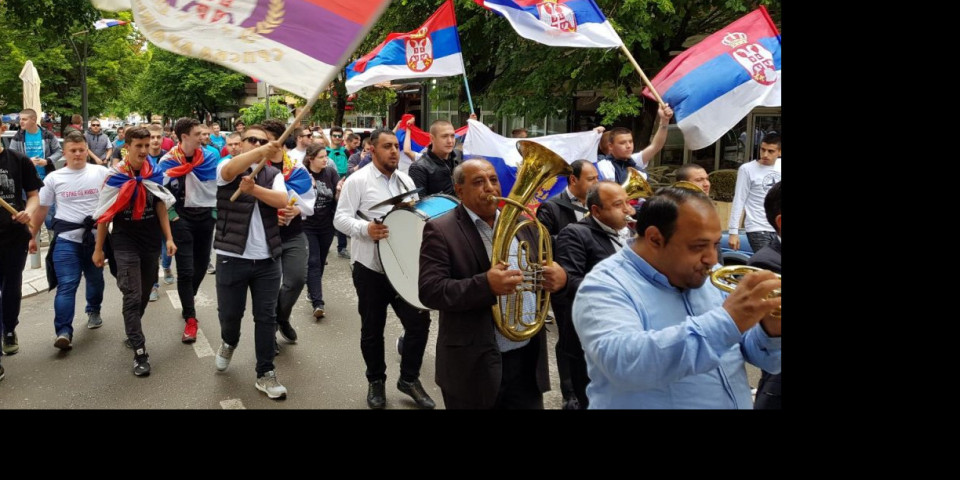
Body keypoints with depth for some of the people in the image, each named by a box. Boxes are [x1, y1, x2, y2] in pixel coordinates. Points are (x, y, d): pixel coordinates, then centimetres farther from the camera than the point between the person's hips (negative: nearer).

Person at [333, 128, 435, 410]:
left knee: (419, 321, 1)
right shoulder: (358, 180, -7)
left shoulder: (406, 181, 11)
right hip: (371, 267, -4)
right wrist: (365, 229, -29)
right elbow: (340, 218, -12)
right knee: (372, 329, 9)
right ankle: (376, 381, 29)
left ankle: (409, 378, 21)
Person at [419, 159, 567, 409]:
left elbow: (536, 270, 14)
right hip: (475, 363, -4)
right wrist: (486, 285, -29)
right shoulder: (440, 231, -8)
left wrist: (558, 276, -9)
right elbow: (430, 291, -17)